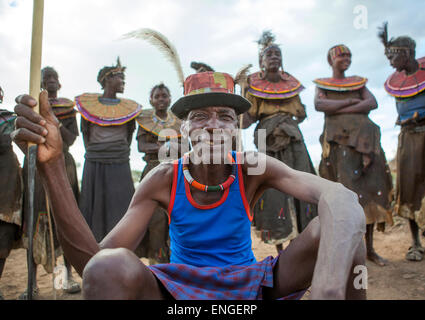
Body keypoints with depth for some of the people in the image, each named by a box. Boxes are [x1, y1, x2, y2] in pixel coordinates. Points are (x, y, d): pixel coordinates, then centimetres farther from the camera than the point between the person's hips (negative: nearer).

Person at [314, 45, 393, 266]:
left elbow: (373, 103, 3)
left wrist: (340, 109, -7)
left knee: (371, 189, -2)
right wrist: (351, 101, -5)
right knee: (347, 190, -10)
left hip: (364, 138, 3)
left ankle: (370, 248, 6)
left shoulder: (359, 82, 22)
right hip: (339, 139, -3)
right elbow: (319, 105, -7)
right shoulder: (323, 84, 15)